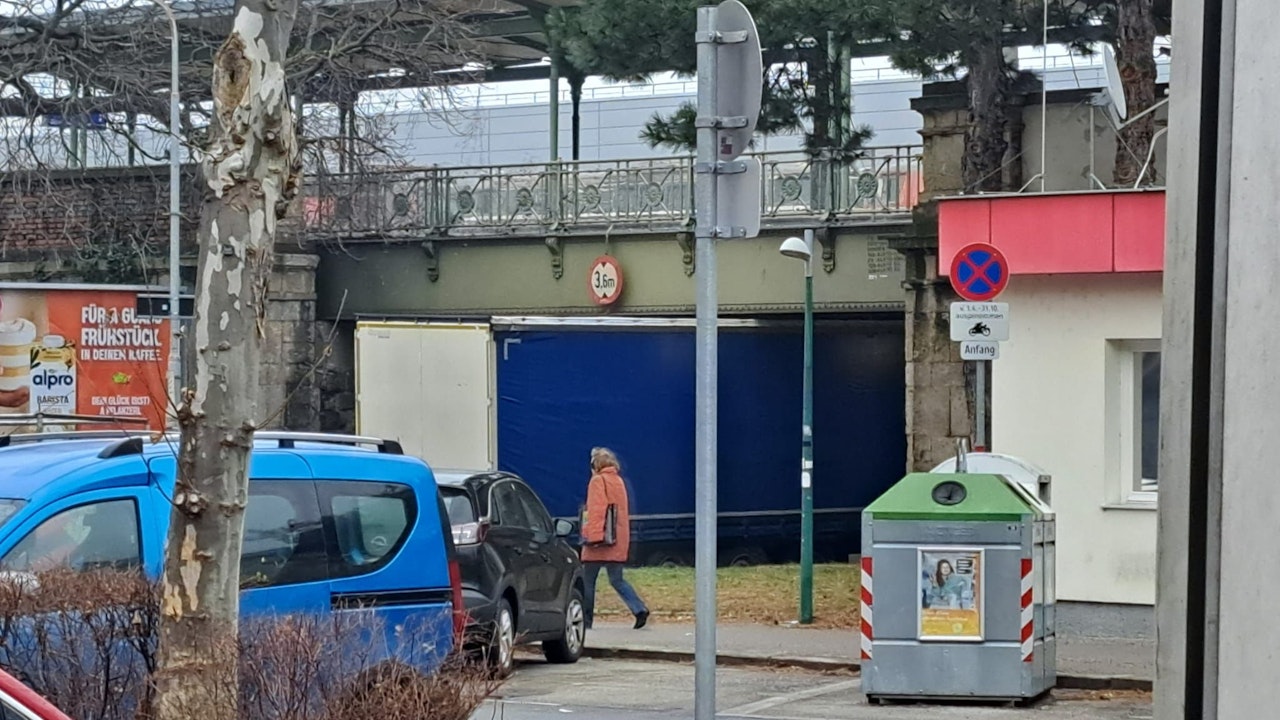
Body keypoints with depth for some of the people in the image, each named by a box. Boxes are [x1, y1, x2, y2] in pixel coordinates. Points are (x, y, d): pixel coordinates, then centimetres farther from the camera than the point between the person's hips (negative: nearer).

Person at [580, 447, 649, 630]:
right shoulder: (619, 481, 17)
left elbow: (595, 510, -16)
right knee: (617, 579, 8)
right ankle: (639, 609, -11)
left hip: (600, 540, -7)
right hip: (619, 541, 7)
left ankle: (585, 619, 5)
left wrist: (592, 535, -20)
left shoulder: (598, 481, -6)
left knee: (587, 580, 3)